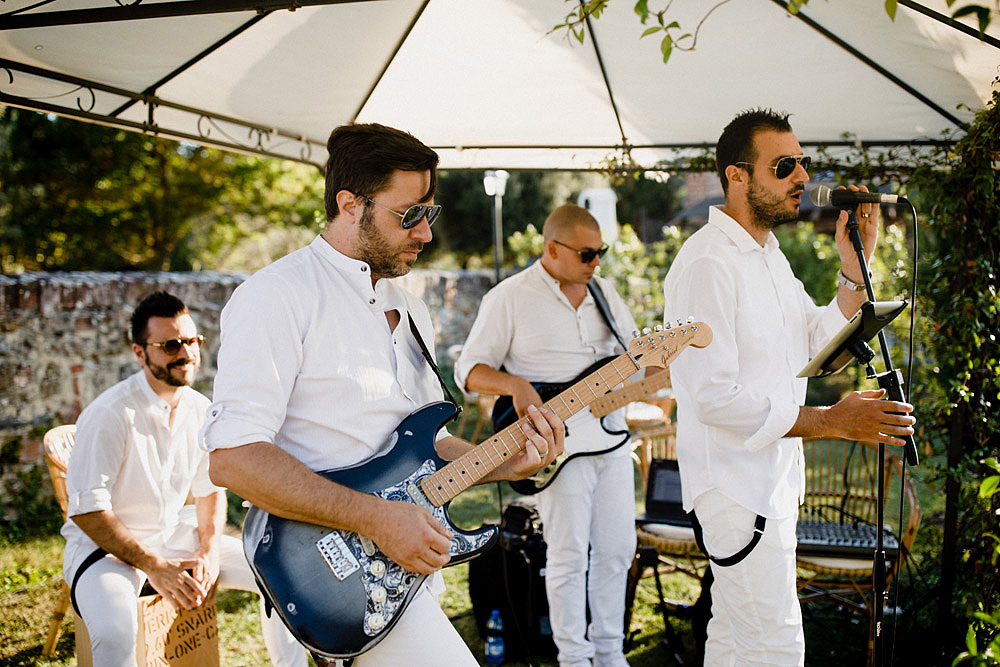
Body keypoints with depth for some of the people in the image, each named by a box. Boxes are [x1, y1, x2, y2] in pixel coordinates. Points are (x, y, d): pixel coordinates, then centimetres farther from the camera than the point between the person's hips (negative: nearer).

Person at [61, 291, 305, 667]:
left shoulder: (199, 409, -1)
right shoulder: (109, 415, -21)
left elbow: (210, 488, 11)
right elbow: (87, 510, -21)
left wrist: (210, 551, -6)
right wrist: (153, 567, -21)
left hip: (175, 535, 6)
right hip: (105, 546, -6)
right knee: (115, 635, -36)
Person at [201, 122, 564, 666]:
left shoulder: (410, 312, 17)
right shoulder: (279, 296, -11)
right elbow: (232, 455, -21)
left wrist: (503, 463, 3)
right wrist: (377, 519, -24)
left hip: (409, 560, 9)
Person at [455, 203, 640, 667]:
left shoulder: (604, 292, 12)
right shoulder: (510, 298, -6)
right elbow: (469, 369, -5)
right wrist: (513, 384, -24)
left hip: (613, 437, 6)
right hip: (560, 441, -6)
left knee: (617, 550, 11)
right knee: (570, 555, -1)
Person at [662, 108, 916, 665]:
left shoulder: (769, 254, 12)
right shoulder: (707, 263, -20)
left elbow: (820, 345, 11)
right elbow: (714, 397, -25)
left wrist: (856, 265, -2)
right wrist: (831, 421, -24)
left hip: (774, 479, 10)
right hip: (735, 487, -10)